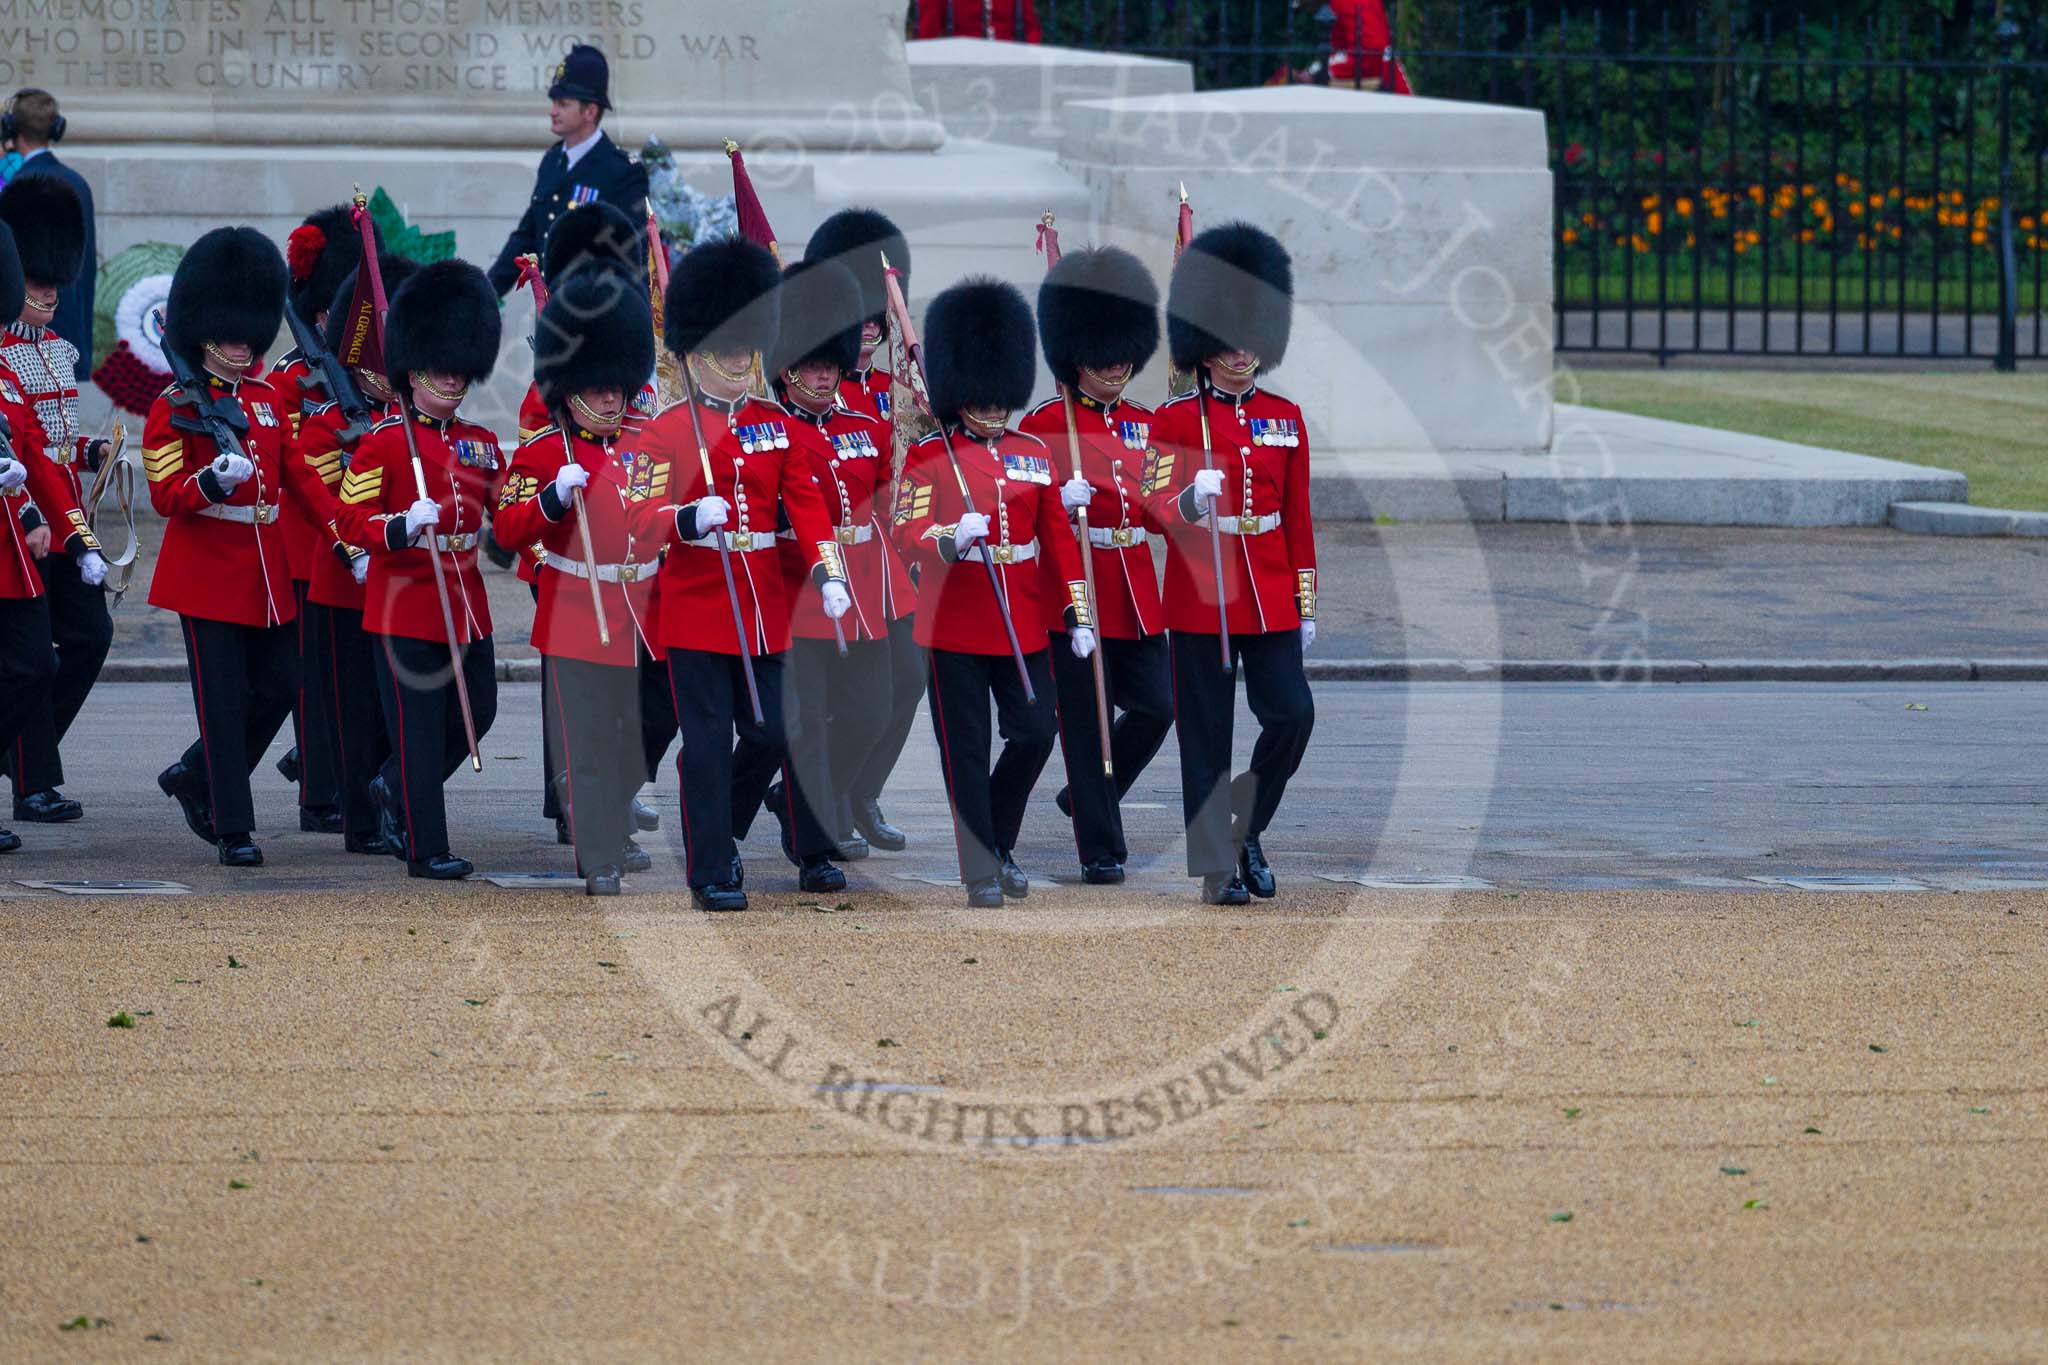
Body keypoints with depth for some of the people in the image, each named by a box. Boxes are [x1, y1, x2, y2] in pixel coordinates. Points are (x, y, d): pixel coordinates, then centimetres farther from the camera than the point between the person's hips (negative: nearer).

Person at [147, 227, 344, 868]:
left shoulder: (268, 400, 12)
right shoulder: (174, 408, -6)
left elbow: (299, 478, 13)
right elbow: (165, 496, -11)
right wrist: (213, 481, -31)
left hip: (266, 571, 6)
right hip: (207, 571, -6)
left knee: (278, 685, 6)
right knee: (224, 699, -5)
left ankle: (195, 777, 27)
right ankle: (233, 829, -1)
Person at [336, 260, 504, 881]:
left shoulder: (481, 444, 11)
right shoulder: (383, 442, -8)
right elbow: (350, 519, -11)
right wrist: (402, 528, -28)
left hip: (466, 603, 7)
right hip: (406, 601, -7)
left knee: (477, 711, 11)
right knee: (420, 724, -3)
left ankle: (396, 787, 32)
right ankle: (426, 847, 4)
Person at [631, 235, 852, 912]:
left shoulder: (776, 425, 10)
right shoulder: (667, 430, -2)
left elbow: (805, 503, 0)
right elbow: (642, 520, -8)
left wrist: (828, 573, -15)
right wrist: (689, 518, -30)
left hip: (763, 608, 4)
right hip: (697, 604, -4)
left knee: (770, 738, 6)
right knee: (709, 742, -4)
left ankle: (715, 830, 29)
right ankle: (711, 873, 3)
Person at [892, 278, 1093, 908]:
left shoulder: (1033, 454, 10)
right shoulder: (927, 458, -2)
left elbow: (1059, 537, 11)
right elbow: (906, 535, -8)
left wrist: (1078, 613, 5)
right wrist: (951, 538, -29)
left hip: (1023, 625, 4)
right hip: (954, 626, -4)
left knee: (1035, 733, 0)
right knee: (967, 752, 0)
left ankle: (1000, 843, 22)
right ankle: (981, 870, 7)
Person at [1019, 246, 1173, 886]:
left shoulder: (1143, 424, 13)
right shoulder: (1043, 425, -4)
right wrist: (1061, 502, -25)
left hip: (1135, 593, 5)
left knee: (1156, 706, 0)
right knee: (1085, 723, -2)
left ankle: (1086, 797, 25)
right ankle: (1100, 847, 5)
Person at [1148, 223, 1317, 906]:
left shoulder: (1286, 419, 9)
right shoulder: (1176, 419, -1)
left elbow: (1298, 518, 12)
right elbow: (1154, 509, -6)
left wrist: (1306, 604, 10)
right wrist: (1191, 500, -28)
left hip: (1270, 599, 3)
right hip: (1200, 597, -3)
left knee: (1292, 714, -7)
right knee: (1206, 735, 0)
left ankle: (1247, 827, 15)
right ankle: (1218, 867, 5)